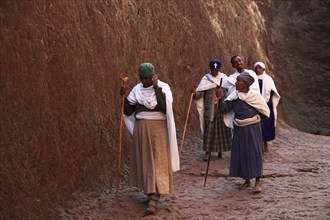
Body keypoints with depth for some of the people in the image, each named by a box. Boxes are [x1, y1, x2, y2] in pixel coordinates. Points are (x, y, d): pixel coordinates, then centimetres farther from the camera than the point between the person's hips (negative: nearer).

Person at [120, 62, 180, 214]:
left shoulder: (163, 87, -5)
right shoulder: (137, 89, 6)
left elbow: (165, 107, -22)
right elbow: (128, 111, 5)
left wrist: (156, 87, -20)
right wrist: (124, 96, -10)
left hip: (158, 129, -5)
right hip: (141, 129, 5)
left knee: (157, 162, -8)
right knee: (144, 161, 9)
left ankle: (153, 200, -12)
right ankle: (150, 192, 25)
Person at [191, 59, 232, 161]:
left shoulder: (224, 77, 7)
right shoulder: (206, 79, 1)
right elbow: (200, 93, -7)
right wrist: (195, 93, -26)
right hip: (209, 109, -2)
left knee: (221, 128, 4)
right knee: (209, 129, -5)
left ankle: (220, 150, 16)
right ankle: (207, 152, -1)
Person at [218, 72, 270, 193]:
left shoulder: (254, 95, -8)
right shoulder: (234, 95, 2)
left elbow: (265, 111, 1)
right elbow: (224, 108, -7)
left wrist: (256, 118, 2)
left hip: (252, 129, -4)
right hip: (239, 130, 4)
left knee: (254, 153, -4)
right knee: (241, 154, 6)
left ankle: (257, 182, -1)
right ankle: (247, 180, 19)